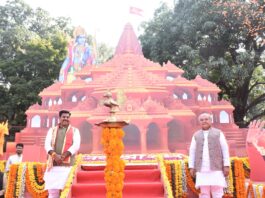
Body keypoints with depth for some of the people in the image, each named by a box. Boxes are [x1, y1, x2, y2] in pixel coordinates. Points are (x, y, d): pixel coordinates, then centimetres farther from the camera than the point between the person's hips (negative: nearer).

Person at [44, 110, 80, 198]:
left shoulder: (74, 131, 10)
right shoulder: (52, 130, 16)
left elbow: (76, 145, -3)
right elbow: (47, 144, 4)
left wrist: (64, 155, -17)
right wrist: (54, 155, -15)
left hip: (67, 164, -2)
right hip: (53, 164, 2)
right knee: (52, 191, 1)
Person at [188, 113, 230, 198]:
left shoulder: (218, 133, 5)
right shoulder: (196, 135, 10)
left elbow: (225, 150, 1)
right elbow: (192, 152, 9)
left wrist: (226, 166, -7)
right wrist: (191, 167, 2)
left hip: (216, 168, -2)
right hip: (202, 169, 2)